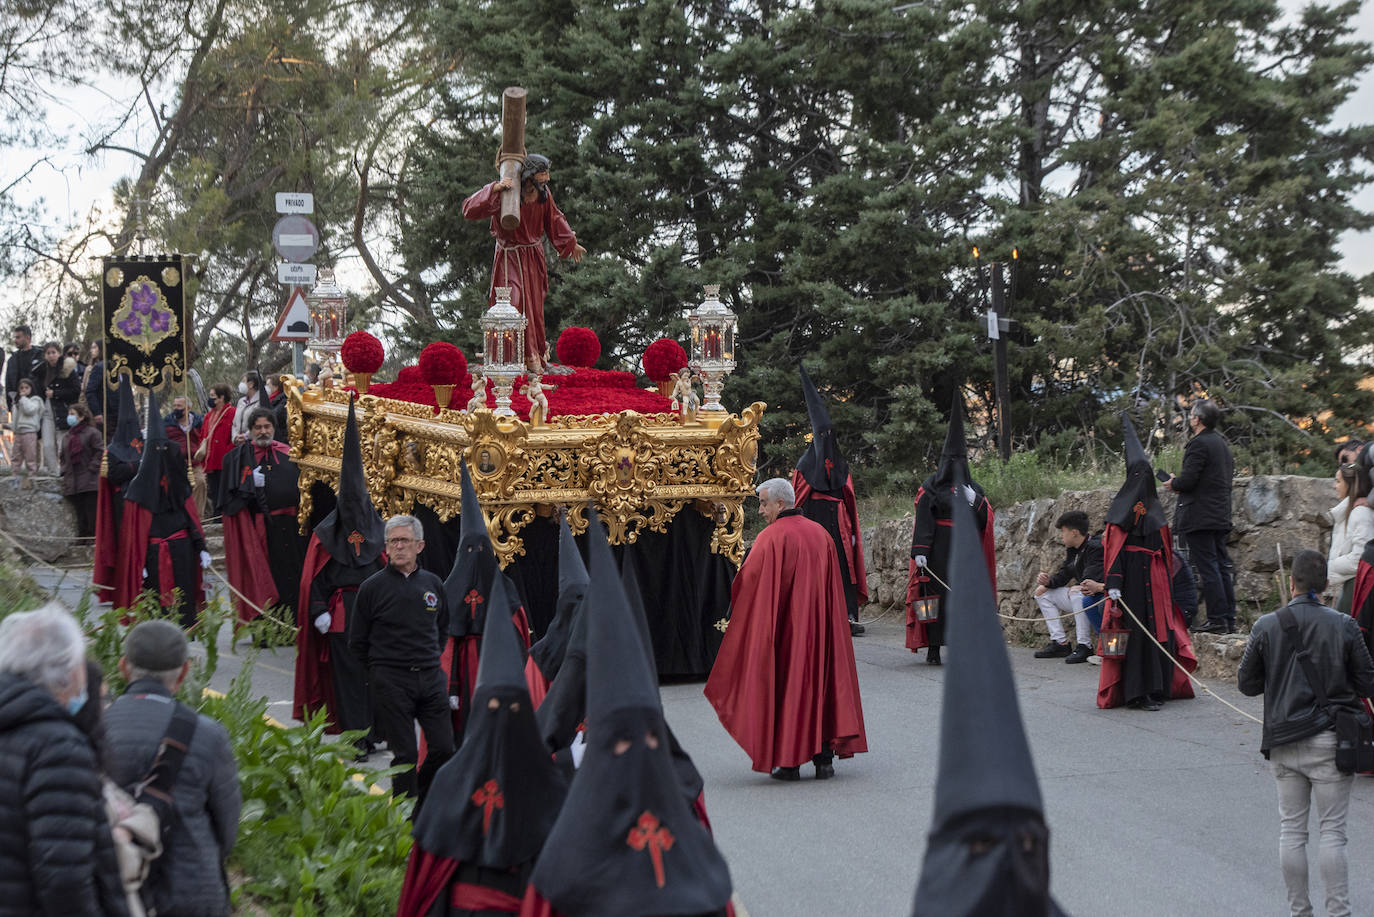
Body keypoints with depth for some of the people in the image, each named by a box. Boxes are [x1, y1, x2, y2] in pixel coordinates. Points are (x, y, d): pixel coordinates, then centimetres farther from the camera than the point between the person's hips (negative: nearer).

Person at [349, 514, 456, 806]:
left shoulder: (433, 584, 10)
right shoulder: (372, 587, -2)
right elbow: (357, 642, 4)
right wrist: (381, 671, 5)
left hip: (431, 678, 4)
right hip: (391, 683, -4)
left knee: (443, 748, 1)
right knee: (405, 754, -4)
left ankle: (424, 807, 22)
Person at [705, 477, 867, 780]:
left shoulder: (771, 538, -12)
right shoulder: (821, 535, 8)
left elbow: (748, 584, -10)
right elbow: (835, 591, 12)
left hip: (784, 629, -5)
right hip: (819, 628, 5)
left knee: (784, 686, 3)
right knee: (819, 681, 11)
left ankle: (788, 762, 3)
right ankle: (824, 757, 8)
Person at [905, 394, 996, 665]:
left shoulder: (972, 487, 15)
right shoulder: (931, 486, 2)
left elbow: (985, 521, 9)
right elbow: (923, 520, -6)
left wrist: (974, 501, -8)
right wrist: (920, 551, -14)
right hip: (938, 550, -4)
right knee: (937, 594, -2)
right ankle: (933, 648, 3)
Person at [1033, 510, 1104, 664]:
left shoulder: (1095, 548, -19)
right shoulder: (1072, 550, 9)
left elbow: (1089, 581, -28)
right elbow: (1063, 575, 11)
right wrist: (1049, 581, -7)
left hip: (1099, 598, -10)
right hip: (1079, 599, 10)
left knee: (1077, 592, -38)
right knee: (1042, 592, 9)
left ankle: (1084, 646, -33)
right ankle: (1060, 643, -1)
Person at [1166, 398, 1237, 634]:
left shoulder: (1199, 444, -14)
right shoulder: (1221, 443, 16)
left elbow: (1188, 480, -20)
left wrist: (1173, 483, 3)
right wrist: (1180, 483, 18)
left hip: (1200, 516, -9)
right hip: (1221, 515, 9)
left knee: (1208, 569, -8)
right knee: (1222, 567, 11)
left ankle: (1217, 619, -9)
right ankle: (1229, 619, 12)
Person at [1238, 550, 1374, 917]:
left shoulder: (1266, 626, -5)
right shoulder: (1343, 626, -8)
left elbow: (1246, 683, 2)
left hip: (1283, 741, 2)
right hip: (1329, 741, -2)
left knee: (1291, 828, 10)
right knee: (1332, 830, 3)